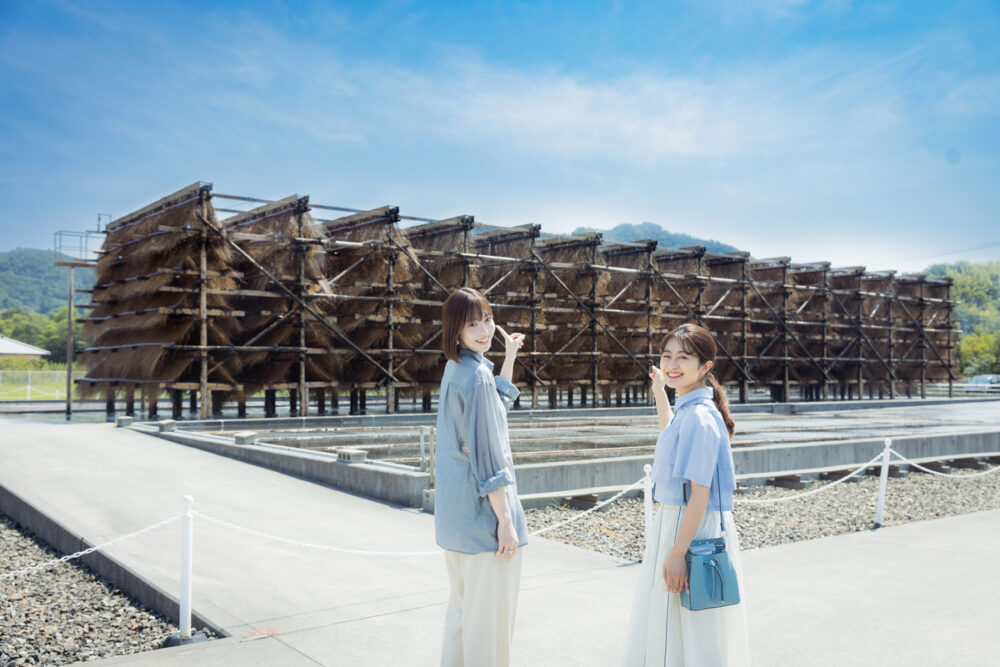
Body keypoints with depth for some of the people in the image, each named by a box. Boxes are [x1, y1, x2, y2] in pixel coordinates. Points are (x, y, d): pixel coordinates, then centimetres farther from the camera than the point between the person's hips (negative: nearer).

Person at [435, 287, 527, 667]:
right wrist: (506, 520, -18)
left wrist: (509, 358, 22)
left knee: (462, 604, 20)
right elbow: (487, 454, -21)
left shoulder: (455, 368, 10)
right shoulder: (477, 376, -18)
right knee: (490, 612, 2)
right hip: (482, 508, -10)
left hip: (453, 508, 10)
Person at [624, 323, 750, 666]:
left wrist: (676, 554, -23)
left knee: (684, 634, 4)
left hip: (692, 530, -10)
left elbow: (700, 494, -23)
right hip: (674, 522, 10)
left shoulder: (699, 417, -21)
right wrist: (659, 390, 34)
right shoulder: (687, 410, 7)